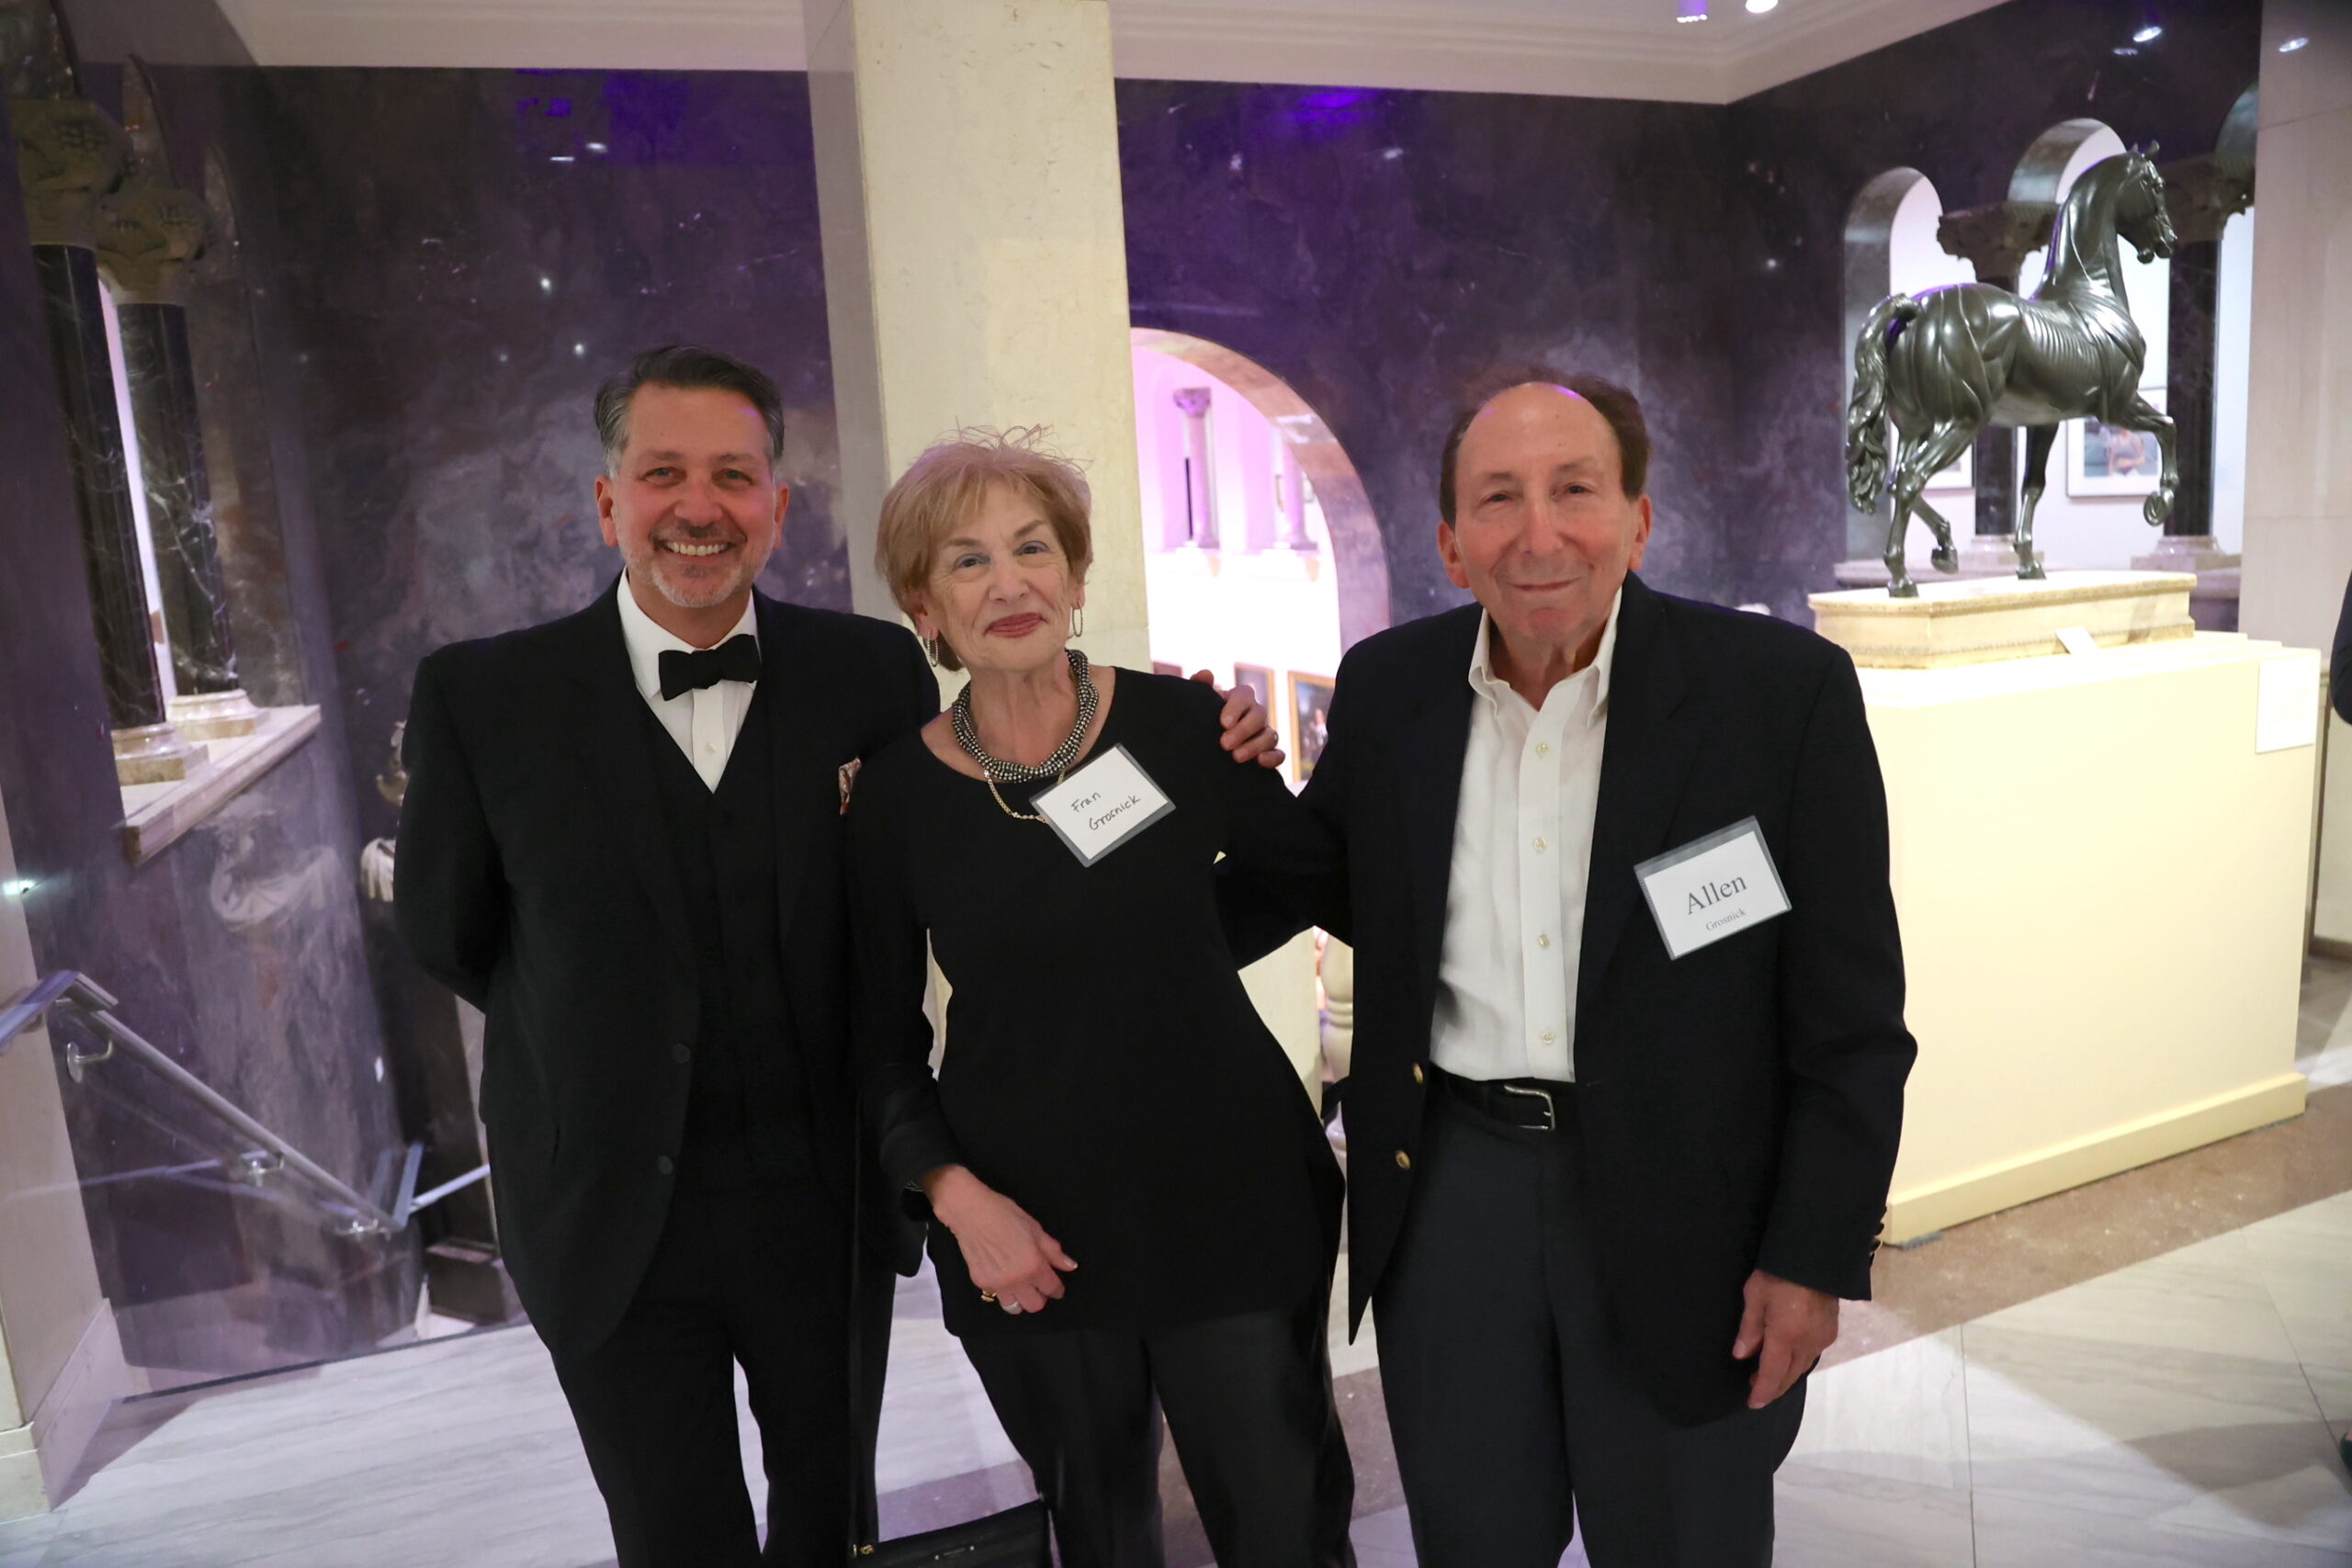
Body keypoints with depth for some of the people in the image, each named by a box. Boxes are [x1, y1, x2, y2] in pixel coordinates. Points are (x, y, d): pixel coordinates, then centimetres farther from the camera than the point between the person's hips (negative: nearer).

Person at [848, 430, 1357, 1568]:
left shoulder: (1179, 724, -7)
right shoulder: (896, 794, -5)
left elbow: (1334, 875, 4)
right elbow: (883, 1038, 3)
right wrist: (953, 1191, -9)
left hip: (1231, 1196, -1)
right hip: (1025, 1231, 1)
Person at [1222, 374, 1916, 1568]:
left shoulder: (1785, 690, -13)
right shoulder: (1386, 687, -3)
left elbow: (1851, 1012, -8)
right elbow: (1322, 870, 14)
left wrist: (1817, 1255, -8)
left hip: (1681, 1208, -2)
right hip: (1447, 1190, 3)